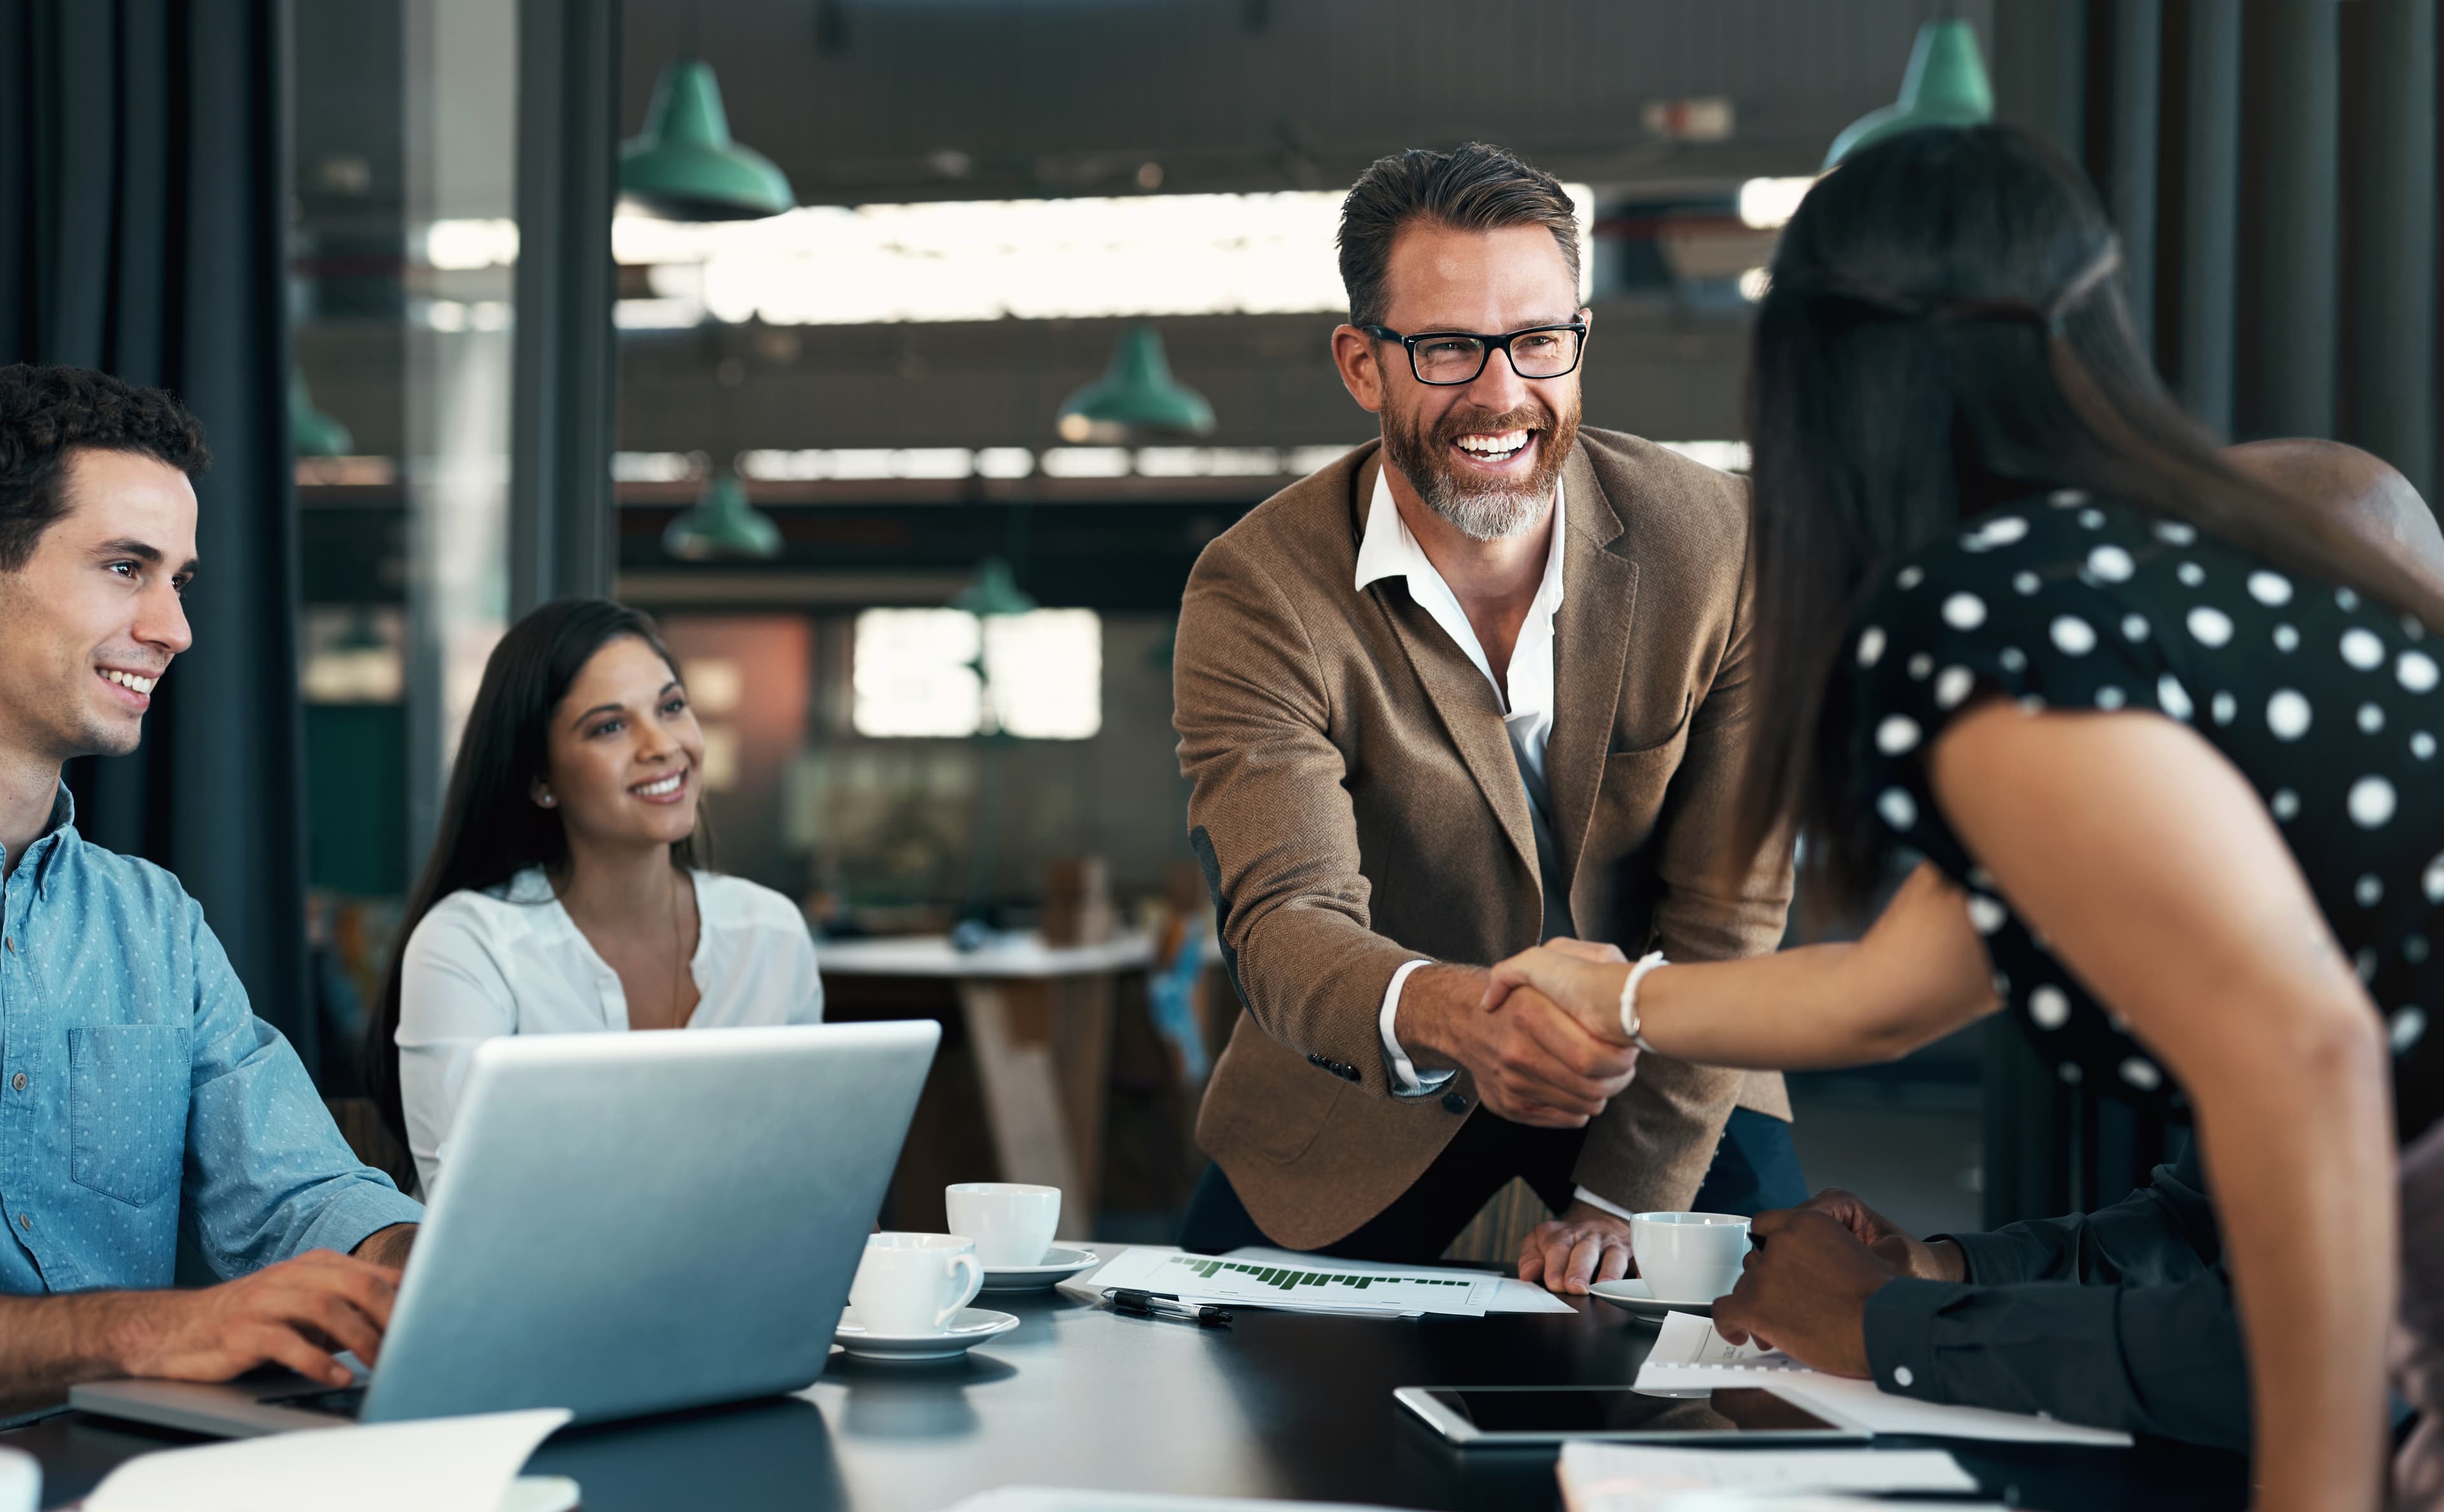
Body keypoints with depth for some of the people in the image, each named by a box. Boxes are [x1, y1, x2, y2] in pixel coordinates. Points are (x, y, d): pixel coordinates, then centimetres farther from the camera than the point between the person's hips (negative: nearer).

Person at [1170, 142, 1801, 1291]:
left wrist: (1629, 1195, -15)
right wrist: (1447, 1012, -54)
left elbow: (1727, 911, -10)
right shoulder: (1256, 594, -20)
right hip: (1367, 1076, 0)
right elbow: (1285, 918, -31)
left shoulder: (1720, 545, -15)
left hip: (1659, 1063, 1)